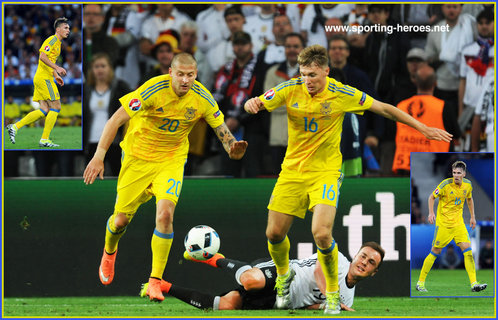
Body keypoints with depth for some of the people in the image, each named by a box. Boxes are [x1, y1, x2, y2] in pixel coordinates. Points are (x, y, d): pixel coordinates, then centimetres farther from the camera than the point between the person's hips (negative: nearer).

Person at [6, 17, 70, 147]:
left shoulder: (57, 42, 22)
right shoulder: (52, 40, -9)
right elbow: (43, 56, -21)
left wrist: (56, 76, 22)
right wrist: (57, 68, -24)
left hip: (41, 79, 10)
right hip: (44, 78, -10)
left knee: (44, 111, 3)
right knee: (55, 107, -8)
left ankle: (15, 127, 3)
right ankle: (44, 139, -6)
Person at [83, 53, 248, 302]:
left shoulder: (202, 98, -14)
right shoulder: (154, 90, -25)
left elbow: (221, 129, -3)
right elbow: (116, 119, -22)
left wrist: (232, 148, -26)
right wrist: (99, 156, -28)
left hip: (172, 159, 1)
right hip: (138, 157, -1)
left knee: (165, 213, -22)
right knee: (121, 219, 5)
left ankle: (155, 281, -11)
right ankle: (109, 252, 43)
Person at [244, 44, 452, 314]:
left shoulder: (343, 95, -10)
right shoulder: (290, 90, -7)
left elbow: (384, 109, 0)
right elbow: (257, 104, -1)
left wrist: (423, 128, 1)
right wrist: (252, 104, -27)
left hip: (326, 171, -3)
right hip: (292, 170, 3)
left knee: (321, 234, -22)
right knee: (274, 233, 1)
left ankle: (333, 293, 1)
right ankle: (283, 276, 36)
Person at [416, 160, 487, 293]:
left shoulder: (467, 185, 1)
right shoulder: (446, 184, -15)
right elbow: (432, 197, -3)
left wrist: (472, 216, 20)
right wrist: (431, 213, -16)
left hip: (458, 222, 4)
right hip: (443, 222, -4)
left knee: (467, 249, -9)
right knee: (435, 252, -1)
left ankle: (474, 283, -10)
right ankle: (420, 282, 12)